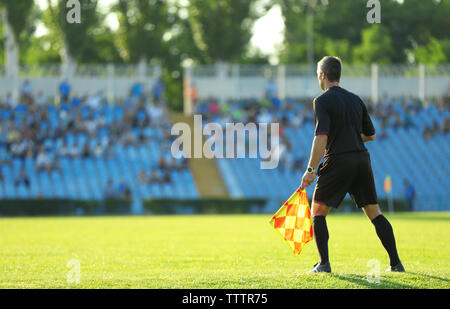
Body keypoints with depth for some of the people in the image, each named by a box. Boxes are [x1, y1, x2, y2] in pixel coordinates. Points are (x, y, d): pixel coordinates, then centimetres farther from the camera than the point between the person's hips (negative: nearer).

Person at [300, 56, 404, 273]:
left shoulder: (322, 101, -5)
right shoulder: (355, 100, 15)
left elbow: (321, 137, -16)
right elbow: (370, 135, 20)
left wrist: (311, 170, -14)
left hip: (338, 161, -5)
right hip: (362, 158, 6)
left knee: (318, 211, 6)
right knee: (374, 213, 9)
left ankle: (324, 263, -4)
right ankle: (395, 262, 3)